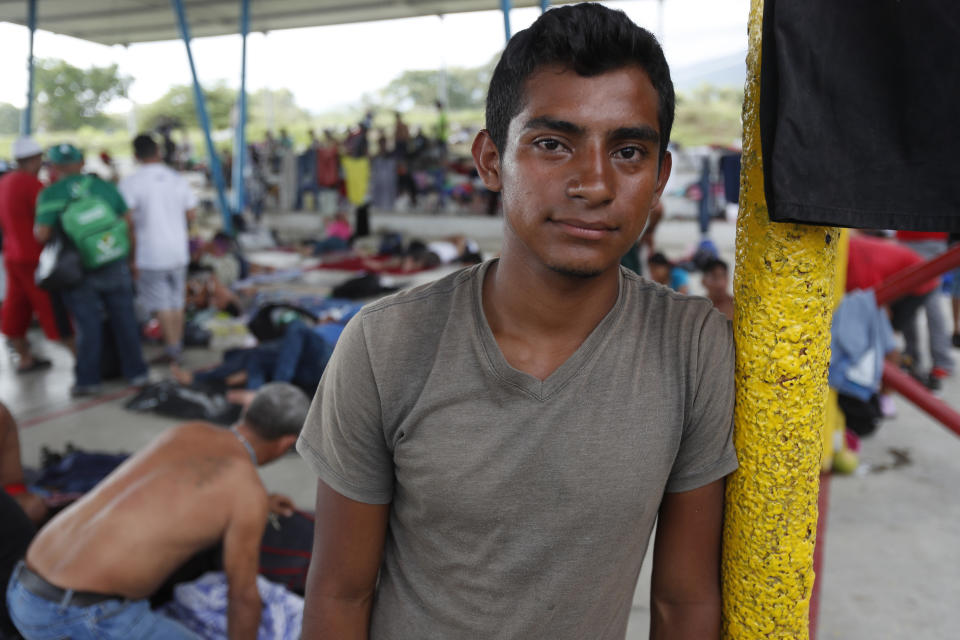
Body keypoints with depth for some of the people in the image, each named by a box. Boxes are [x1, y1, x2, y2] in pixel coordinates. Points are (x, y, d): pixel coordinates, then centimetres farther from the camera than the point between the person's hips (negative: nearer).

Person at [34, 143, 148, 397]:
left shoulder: (50, 194, -7)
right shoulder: (105, 186, 2)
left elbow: (41, 235, -13)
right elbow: (128, 223, 4)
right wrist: (129, 255, 16)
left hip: (79, 271, -2)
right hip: (114, 266, 2)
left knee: (87, 324, 6)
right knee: (124, 319, 11)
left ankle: (88, 378, 12)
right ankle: (136, 371, 19)